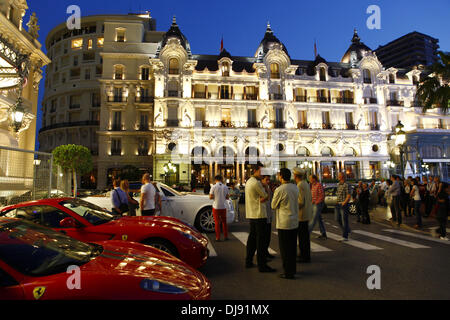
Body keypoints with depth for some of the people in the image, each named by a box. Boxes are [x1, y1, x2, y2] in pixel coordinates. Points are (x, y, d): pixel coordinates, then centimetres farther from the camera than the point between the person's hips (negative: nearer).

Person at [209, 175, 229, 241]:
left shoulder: (213, 187, -9)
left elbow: (211, 197, -9)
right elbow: (227, 197, 2)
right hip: (223, 207, 2)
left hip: (216, 207, -2)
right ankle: (225, 236, 19)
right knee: (224, 222, 15)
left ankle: (218, 237, 7)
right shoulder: (225, 187, -2)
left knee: (217, 222, 5)